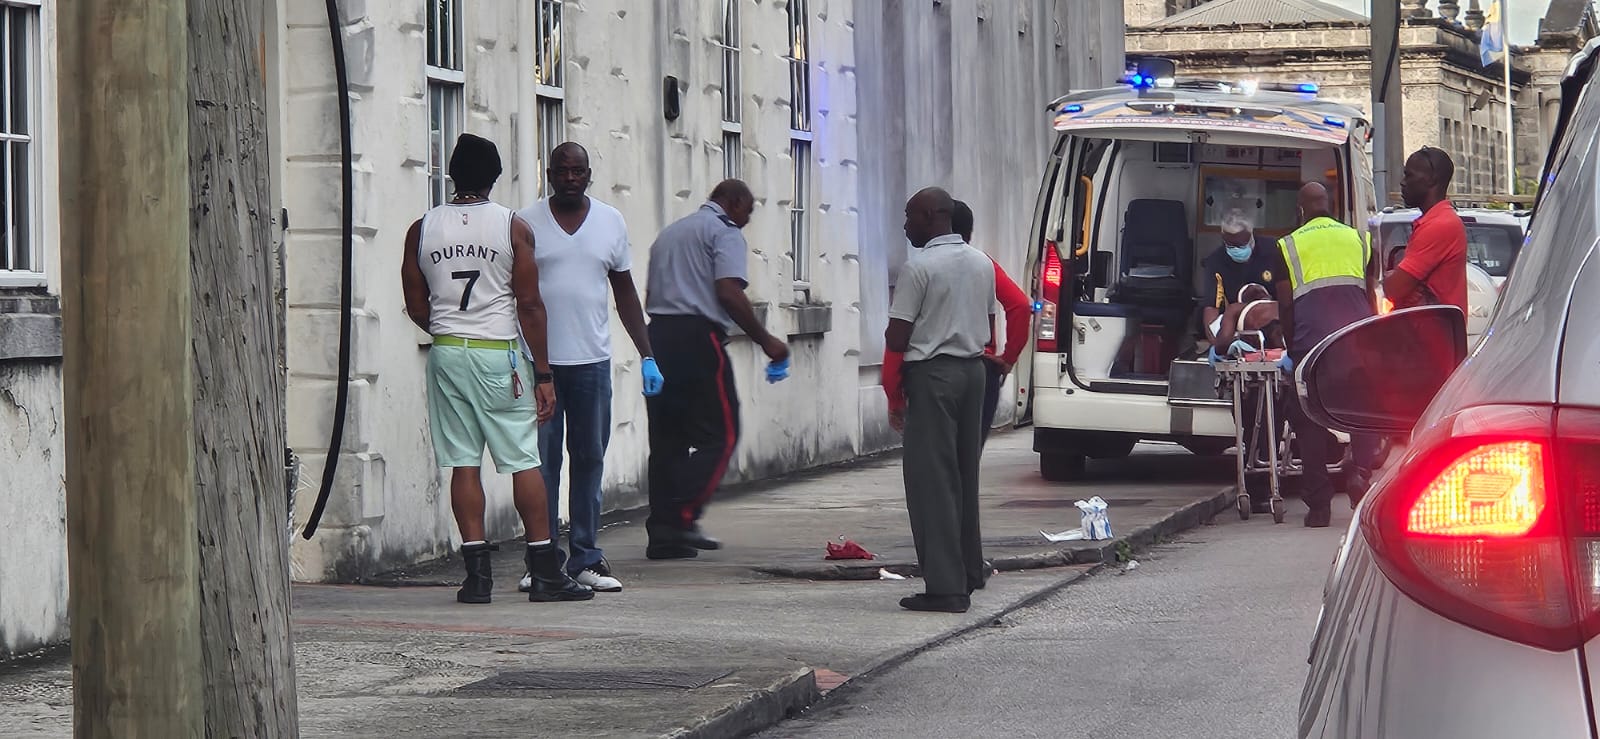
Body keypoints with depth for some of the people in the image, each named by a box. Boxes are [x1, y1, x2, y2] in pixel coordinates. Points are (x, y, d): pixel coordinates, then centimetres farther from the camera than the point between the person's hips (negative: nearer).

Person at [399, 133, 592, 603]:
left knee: (463, 464, 4)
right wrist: (543, 374, -3)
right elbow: (529, 305, -7)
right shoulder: (513, 227, -4)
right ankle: (545, 572, 3)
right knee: (524, 461, 2)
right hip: (499, 355, -2)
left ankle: (477, 572, 1)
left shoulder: (422, 230, 3)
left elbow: (416, 307, 7)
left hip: (446, 353, 3)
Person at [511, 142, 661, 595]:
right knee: (541, 460, -2)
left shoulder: (611, 222, 10)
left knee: (589, 459, 5)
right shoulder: (526, 224, 1)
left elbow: (625, 293, 15)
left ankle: (585, 558, 11)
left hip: (592, 360, 2)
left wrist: (647, 356, 10)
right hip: (537, 360, -2)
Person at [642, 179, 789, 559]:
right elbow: (728, 292, -13)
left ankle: (663, 532, 4)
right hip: (698, 338, -8)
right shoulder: (724, 232, 0)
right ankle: (682, 517, -14)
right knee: (719, 434, -3)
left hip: (658, 333, 8)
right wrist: (765, 341, -7)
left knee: (667, 438, 8)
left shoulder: (670, 232, 26)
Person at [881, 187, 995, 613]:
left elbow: (898, 335, -13)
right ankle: (969, 571, 24)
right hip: (973, 371, 8)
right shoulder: (982, 264, 12)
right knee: (965, 474, 17)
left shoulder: (919, 266, -12)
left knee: (932, 479, -6)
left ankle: (945, 585, -11)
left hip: (931, 374, -8)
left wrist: (893, 394, -5)